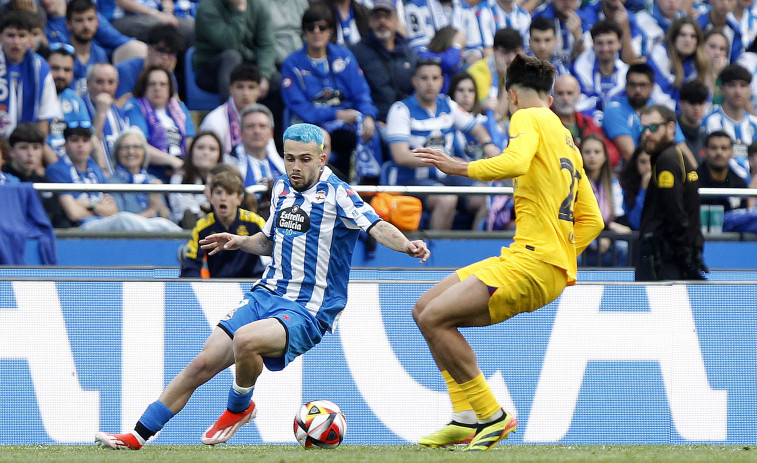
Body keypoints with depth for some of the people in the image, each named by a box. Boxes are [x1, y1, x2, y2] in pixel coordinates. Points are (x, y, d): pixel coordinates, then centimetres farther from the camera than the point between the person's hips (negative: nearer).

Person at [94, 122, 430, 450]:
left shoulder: (337, 193, -11)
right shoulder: (282, 188, 11)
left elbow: (377, 227, -26)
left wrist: (407, 246, -46)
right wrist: (240, 242, 9)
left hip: (307, 313, -6)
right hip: (266, 296, 6)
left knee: (246, 339, -34)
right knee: (203, 364, -3)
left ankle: (239, 408, -3)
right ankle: (137, 436, 5)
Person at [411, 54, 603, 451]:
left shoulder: (528, 118, -1)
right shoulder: (566, 138, 25)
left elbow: (515, 163, -24)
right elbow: (592, 220, 25)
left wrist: (461, 167, -14)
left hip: (532, 262, -10)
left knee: (434, 317, -18)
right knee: (424, 310, 10)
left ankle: (490, 416, -10)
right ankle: (467, 418, 6)